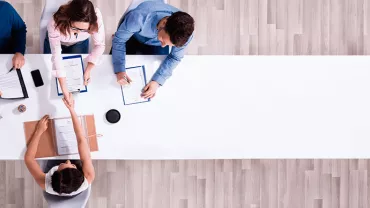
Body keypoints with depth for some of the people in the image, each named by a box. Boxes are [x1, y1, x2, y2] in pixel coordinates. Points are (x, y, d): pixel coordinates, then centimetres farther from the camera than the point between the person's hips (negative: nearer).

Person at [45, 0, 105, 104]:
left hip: (80, 43, 1)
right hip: (56, 41, 0)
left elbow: (100, 45, -27)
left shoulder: (96, 18, -41)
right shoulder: (55, 23, -45)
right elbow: (56, 55, -42)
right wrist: (64, 90, -45)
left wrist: (88, 70, -35)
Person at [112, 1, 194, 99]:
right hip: (132, 36, -1)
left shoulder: (184, 33, -40)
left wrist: (157, 81, -32)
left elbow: (175, 57, -21)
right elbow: (119, 40, -31)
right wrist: (119, 70, -40)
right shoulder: (140, 17, -48)